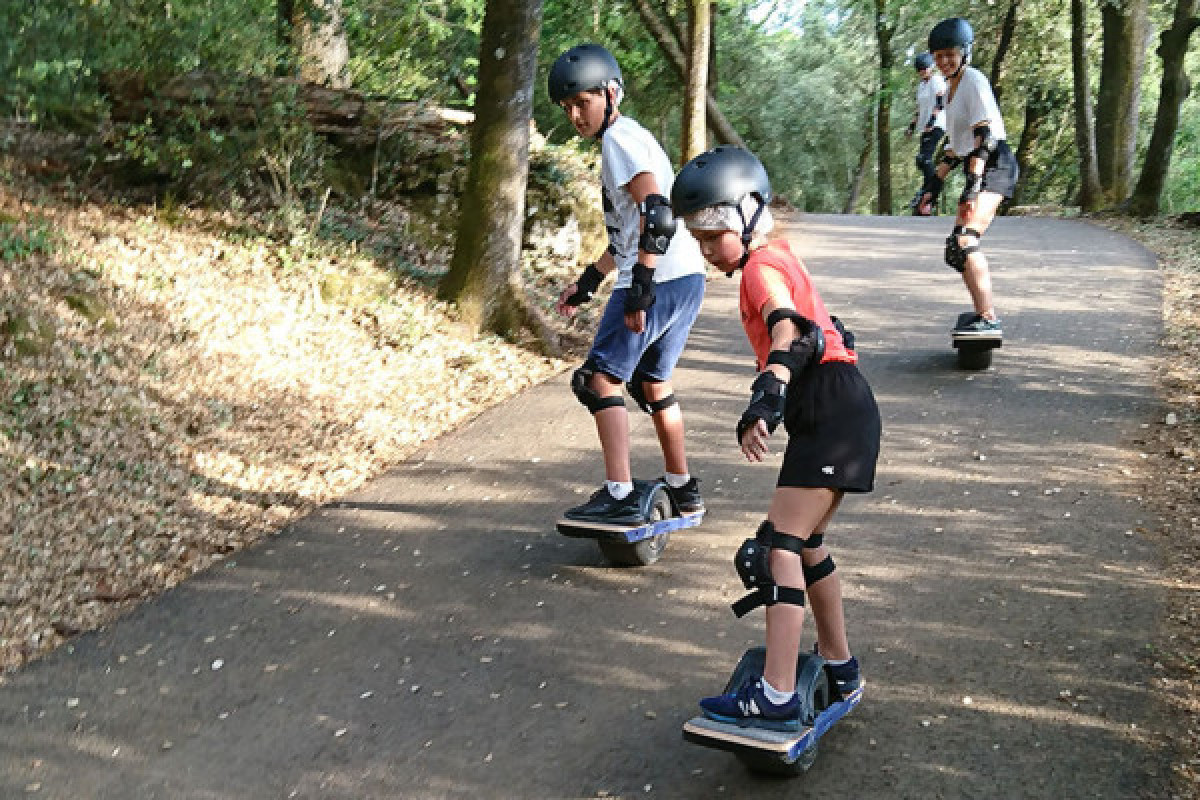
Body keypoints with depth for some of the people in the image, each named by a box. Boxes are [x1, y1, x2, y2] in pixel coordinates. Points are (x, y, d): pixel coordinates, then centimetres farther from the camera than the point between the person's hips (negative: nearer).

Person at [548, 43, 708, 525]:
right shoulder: (634, 137, 22)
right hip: (689, 278, 10)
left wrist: (639, 289, -25)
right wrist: (586, 283, 26)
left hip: (660, 280, -10)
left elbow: (656, 215, -22)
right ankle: (683, 489, 30)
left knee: (600, 379, -6)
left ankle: (620, 498, -10)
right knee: (652, 383, 21)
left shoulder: (619, 138, -8)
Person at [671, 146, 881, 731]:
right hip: (832, 413, 10)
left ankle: (776, 698, -17)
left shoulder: (762, 266, -10)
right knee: (805, 543, 19)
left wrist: (766, 400, -45)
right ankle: (839, 666, 32)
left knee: (778, 546, -14)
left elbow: (791, 331, -30)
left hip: (833, 414, -10)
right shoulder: (776, 258, 18)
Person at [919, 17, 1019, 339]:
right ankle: (985, 315, 22)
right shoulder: (951, 87, 19)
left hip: (994, 166, -10)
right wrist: (935, 185, 21)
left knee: (964, 241, -24)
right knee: (958, 247, 13)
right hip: (977, 169, 10)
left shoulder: (974, 80, -9)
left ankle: (988, 319, -26)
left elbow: (984, 135, -20)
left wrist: (973, 184, -29)